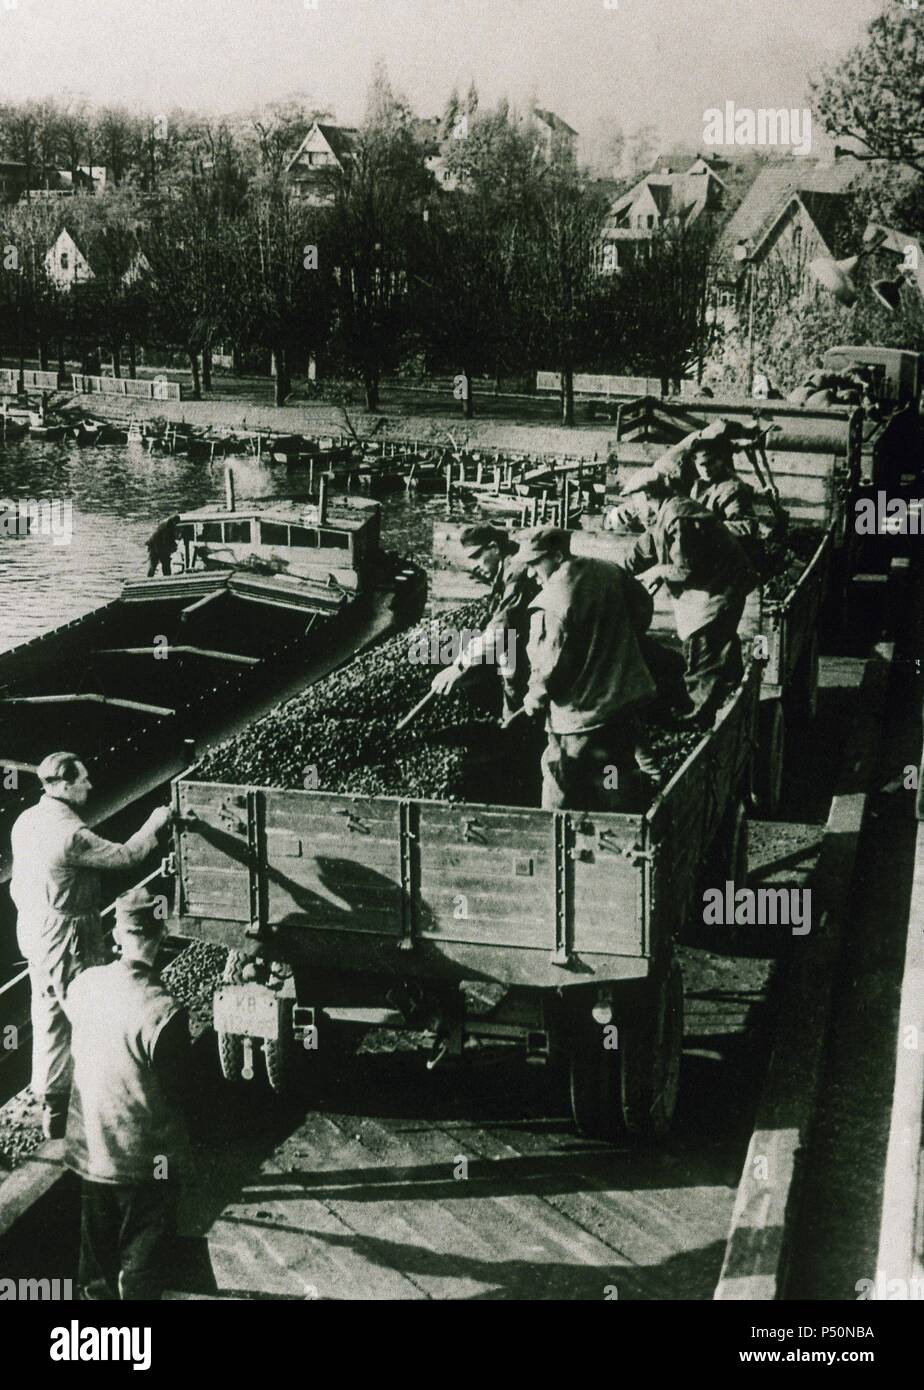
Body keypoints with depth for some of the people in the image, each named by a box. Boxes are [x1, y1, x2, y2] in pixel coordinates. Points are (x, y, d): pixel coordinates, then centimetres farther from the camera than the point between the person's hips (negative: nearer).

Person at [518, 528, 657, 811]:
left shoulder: (553, 601, -22)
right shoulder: (611, 573, 0)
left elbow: (550, 661, -19)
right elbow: (641, 614, 13)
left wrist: (535, 697, -2)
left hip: (579, 713, -7)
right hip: (626, 702, 7)